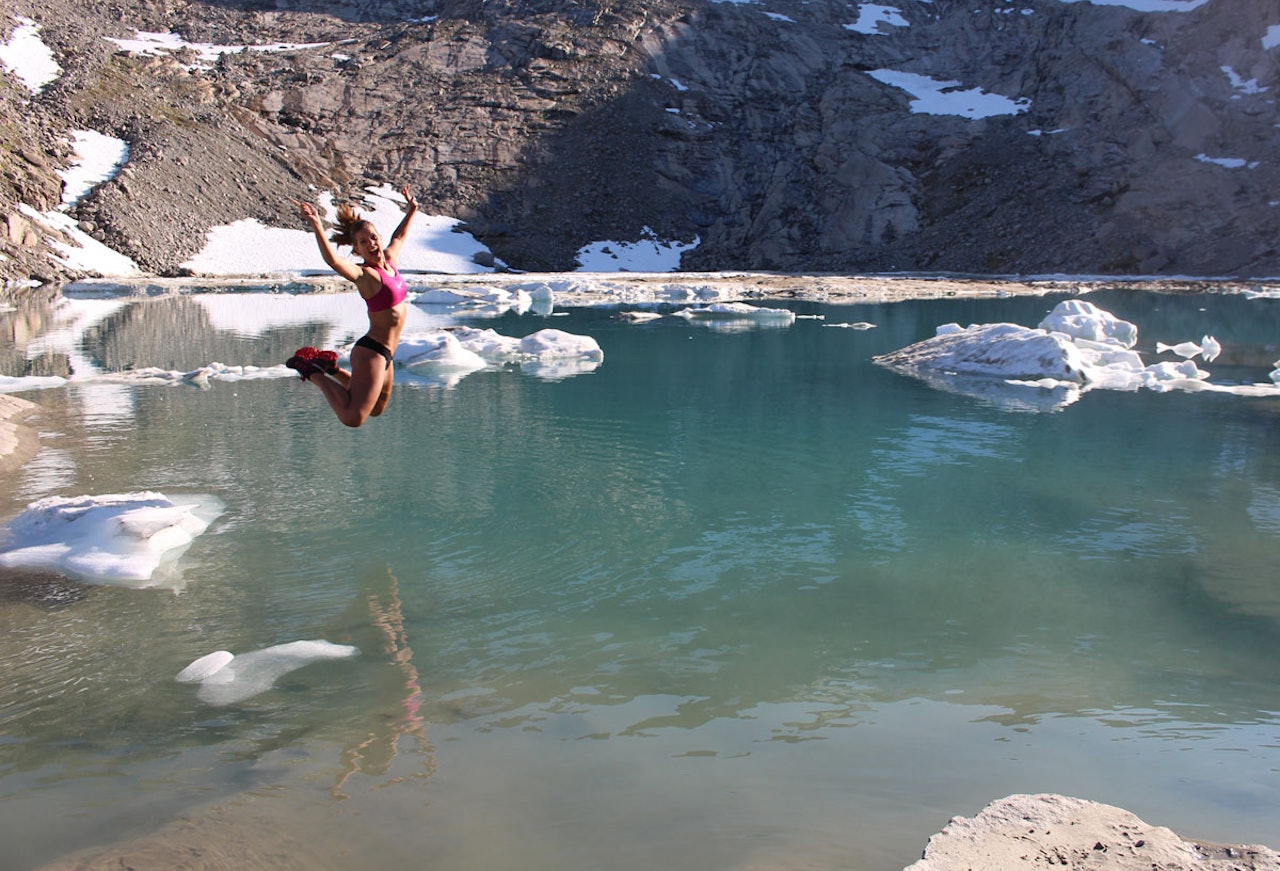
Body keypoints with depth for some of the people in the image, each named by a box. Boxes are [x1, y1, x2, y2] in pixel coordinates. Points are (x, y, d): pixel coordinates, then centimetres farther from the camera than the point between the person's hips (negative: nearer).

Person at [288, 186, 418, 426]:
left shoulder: (389, 259, 7)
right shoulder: (365, 274, -16)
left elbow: (399, 237, 30)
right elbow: (333, 260, -36)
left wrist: (411, 211, 36)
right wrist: (317, 226, -48)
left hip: (385, 354, 9)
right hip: (371, 351, -9)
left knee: (376, 410, 28)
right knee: (353, 418, -20)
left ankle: (331, 369, 31)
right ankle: (314, 373, -2)